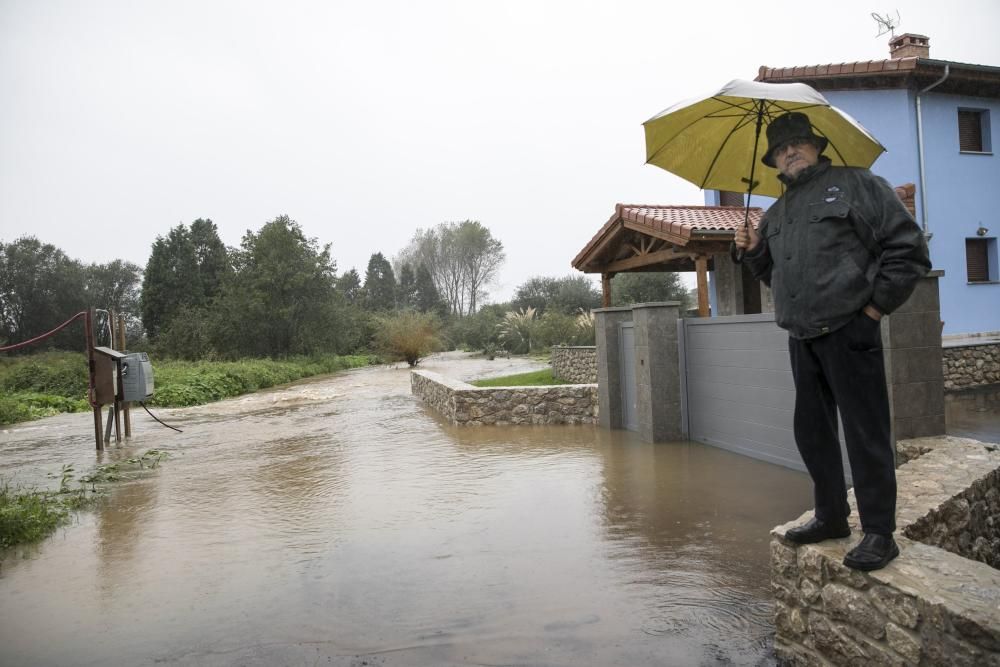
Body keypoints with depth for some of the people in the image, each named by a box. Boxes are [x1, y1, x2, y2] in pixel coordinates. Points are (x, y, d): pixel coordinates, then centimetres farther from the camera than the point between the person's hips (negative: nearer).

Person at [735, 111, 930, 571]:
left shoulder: (856, 184, 1)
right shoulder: (777, 213, 20)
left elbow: (909, 247, -4)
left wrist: (878, 303, -8)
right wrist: (755, 252, 8)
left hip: (848, 331, -7)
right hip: (801, 338, 7)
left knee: (865, 433, -3)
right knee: (811, 431, 12)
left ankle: (879, 533, 8)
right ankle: (831, 516, 27)